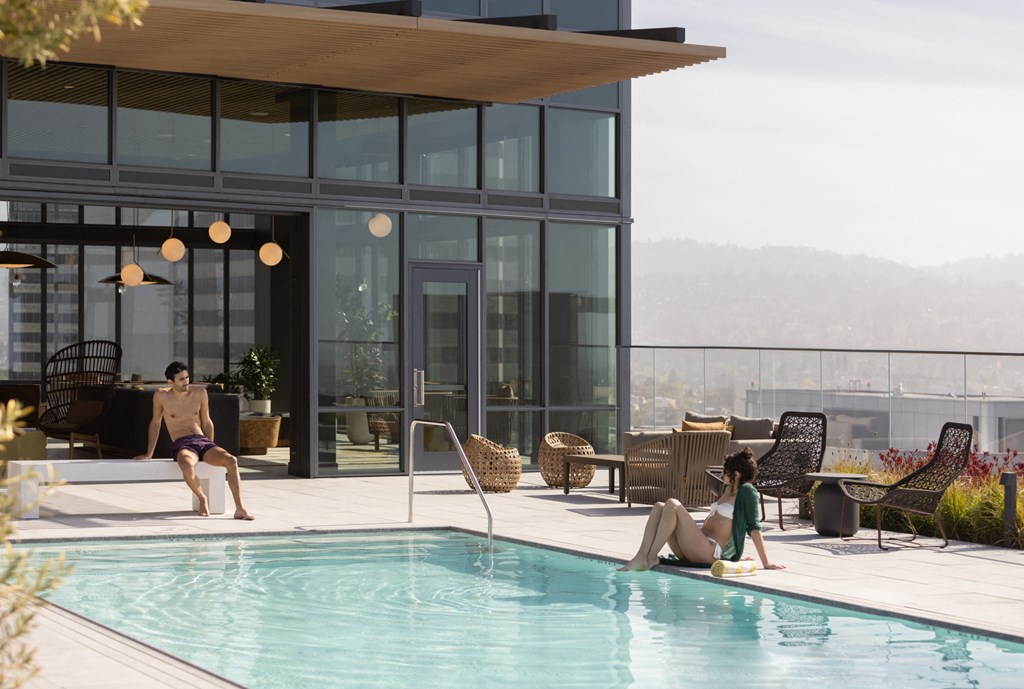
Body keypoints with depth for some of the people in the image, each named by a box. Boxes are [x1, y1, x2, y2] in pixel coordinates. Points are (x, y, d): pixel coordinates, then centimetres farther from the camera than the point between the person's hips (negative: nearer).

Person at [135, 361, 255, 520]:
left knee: (231, 460, -28)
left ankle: (240, 509, -28)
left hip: (203, 441, 3)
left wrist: (211, 450, 14)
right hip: (182, 445, -3)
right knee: (187, 466, -41)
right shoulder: (161, 396, 3)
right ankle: (202, 499, -12)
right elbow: (155, 423, 15)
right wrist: (149, 454, 17)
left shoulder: (200, 393, 10)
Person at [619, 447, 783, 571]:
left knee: (672, 504, -21)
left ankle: (651, 557, -21)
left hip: (709, 551, -10)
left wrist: (765, 563, -11)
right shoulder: (729, 489, 22)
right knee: (659, 507, -2)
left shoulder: (747, 491, -4)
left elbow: (754, 527, -9)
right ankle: (642, 556, -21)